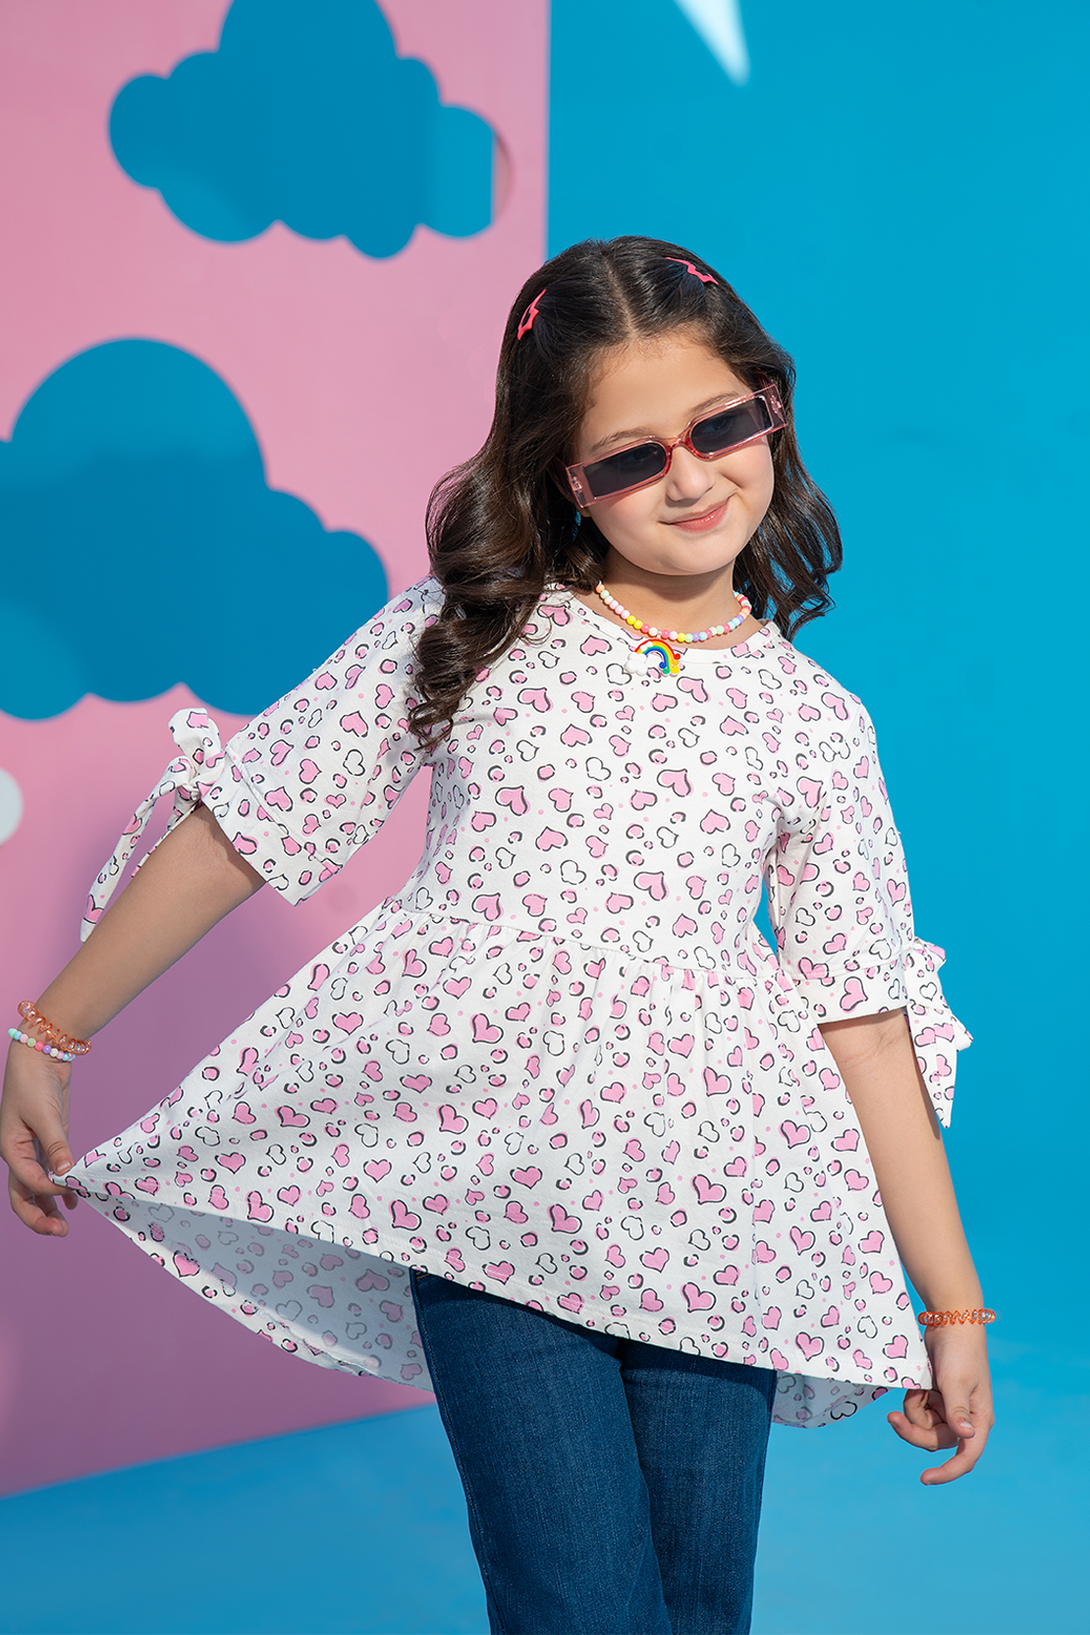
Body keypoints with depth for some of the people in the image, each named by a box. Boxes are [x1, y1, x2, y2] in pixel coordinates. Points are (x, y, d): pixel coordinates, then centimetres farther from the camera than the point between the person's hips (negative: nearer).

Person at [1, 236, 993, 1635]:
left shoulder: (815, 725, 9)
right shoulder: (465, 632, 5)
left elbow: (866, 1024, 9)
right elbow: (246, 823, 7)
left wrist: (954, 1305, 9)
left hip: (713, 1217, 2)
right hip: (487, 1196, -1)